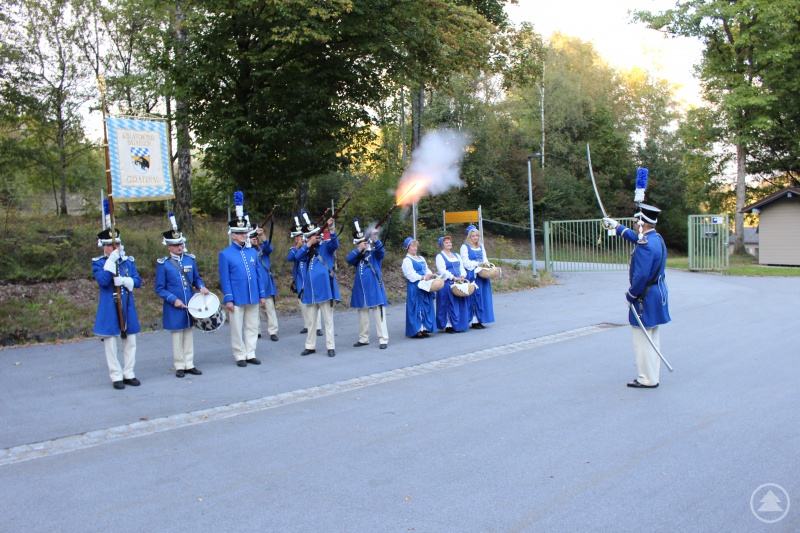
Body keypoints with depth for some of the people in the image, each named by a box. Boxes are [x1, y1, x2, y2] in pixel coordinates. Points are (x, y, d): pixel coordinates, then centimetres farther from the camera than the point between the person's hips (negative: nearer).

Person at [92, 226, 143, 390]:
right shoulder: (98, 263, -1)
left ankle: (129, 374, 19)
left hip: (127, 307, 4)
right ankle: (116, 377, 8)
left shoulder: (128, 261, 9)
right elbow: (103, 281, -19)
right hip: (109, 309, -4)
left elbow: (138, 281, 3)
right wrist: (111, 261, -20)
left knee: (130, 341, 8)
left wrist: (125, 281, -16)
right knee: (111, 343, 1)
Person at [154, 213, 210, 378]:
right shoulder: (163, 264, -7)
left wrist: (201, 287, -6)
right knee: (177, 336, 4)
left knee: (189, 334, 10)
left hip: (191, 304, 4)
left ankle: (189, 364, 19)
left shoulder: (190, 259, 5)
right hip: (174, 308, -4)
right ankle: (180, 366, 14)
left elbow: (197, 278, 15)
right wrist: (174, 300, -16)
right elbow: (159, 289, -5)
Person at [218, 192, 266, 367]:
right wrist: (228, 299, -10)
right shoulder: (225, 254, -4)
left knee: (252, 326, 10)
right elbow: (225, 278, -6)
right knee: (237, 328, 4)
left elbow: (258, 274, 11)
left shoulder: (253, 252, 8)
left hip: (253, 298, 4)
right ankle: (240, 356, 15)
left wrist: (262, 294, 7)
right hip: (236, 299, -4)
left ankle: (250, 354, 20)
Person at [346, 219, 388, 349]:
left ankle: (383, 339, -3)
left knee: (379, 314, -5)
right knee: (362, 314, 12)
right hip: (360, 289, 5)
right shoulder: (357, 255, 11)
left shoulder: (374, 253, 0)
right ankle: (363, 339, 22)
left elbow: (381, 250, -22)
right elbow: (349, 259, -8)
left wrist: (375, 238, -39)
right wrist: (359, 249, -19)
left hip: (374, 288, -5)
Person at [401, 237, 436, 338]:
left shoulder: (421, 258, 19)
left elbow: (427, 269, 17)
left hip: (425, 286, 8)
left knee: (426, 306, 7)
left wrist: (430, 275, -5)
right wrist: (422, 277, -23)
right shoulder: (407, 260, -6)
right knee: (417, 307, -5)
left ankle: (424, 328, 13)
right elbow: (410, 274, -16)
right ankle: (416, 330, -1)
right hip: (414, 287, -8)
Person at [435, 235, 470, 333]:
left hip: (459, 283, 6)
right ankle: (449, 325, 0)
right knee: (450, 304, -6)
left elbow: (461, 268, 14)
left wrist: (462, 276, -7)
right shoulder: (440, 256, -2)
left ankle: (459, 325, 12)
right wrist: (454, 278, -21)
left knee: (460, 303, 5)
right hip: (447, 284, -6)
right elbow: (442, 271, -14)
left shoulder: (456, 256, 19)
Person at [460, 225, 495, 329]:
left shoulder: (481, 246, 17)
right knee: (474, 296, -6)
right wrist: (478, 264, -20)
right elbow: (465, 262, -10)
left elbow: (485, 259, 18)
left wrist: (487, 265, -3)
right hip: (471, 275, -6)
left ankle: (480, 319, 10)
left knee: (483, 296, 4)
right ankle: (474, 321, -3)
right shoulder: (465, 247, -2)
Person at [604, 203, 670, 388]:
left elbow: (641, 275, -27)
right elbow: (635, 237, 29)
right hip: (658, 295, 10)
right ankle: (652, 376, 24)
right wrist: (617, 226, 38)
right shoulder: (657, 239, 8)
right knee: (653, 337, 16)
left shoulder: (645, 245, -23)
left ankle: (647, 379, 6)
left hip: (646, 297, -10)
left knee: (643, 339, -1)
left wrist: (630, 295, -14)